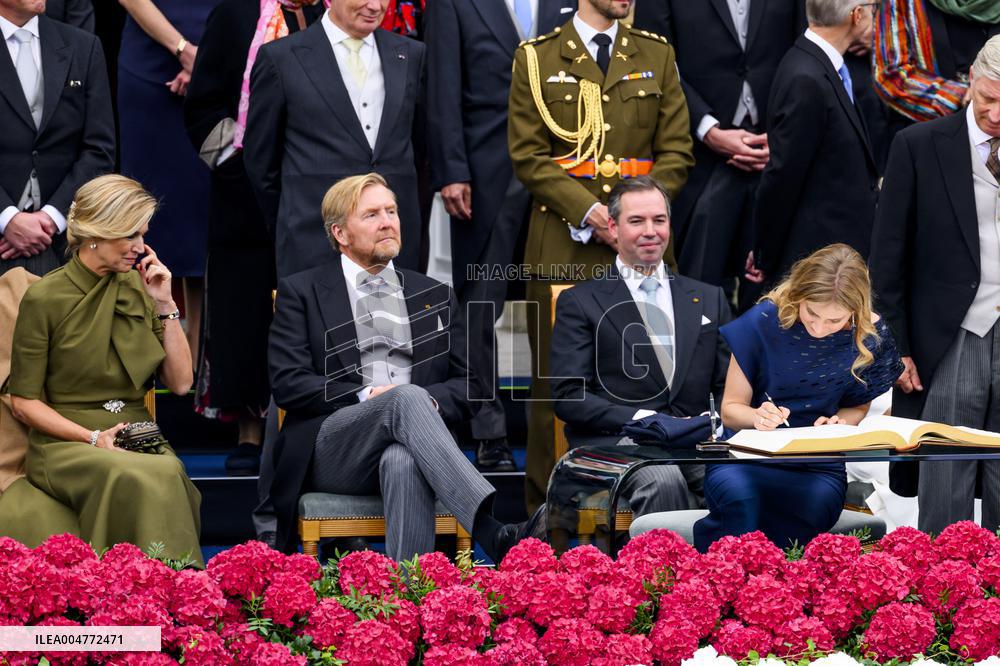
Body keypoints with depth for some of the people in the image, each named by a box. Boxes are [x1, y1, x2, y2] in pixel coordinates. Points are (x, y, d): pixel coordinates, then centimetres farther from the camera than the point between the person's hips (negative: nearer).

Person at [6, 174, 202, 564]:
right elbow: (23, 402, -1)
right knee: (136, 479, -37)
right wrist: (92, 437, -14)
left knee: (170, 472, -34)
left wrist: (165, 305, 0)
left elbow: (181, 383, 9)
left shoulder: (139, 289, 10)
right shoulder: (44, 298, -4)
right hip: (65, 443, -4)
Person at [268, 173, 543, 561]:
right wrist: (367, 396, -10)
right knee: (406, 397, -36)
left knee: (403, 462, -39)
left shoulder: (435, 296, 24)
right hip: (334, 450, -2)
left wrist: (431, 399, -5)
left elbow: (468, 387, 19)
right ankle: (492, 535, -55)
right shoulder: (301, 293, 14)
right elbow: (287, 383, 2)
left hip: (407, 444, 2)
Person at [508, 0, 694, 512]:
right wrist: (586, 210, -13)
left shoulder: (656, 55, 13)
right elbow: (527, 156, -1)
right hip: (563, 244, -2)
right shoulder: (535, 59, 5)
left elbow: (677, 151, 8)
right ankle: (548, 503, 6)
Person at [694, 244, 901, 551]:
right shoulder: (762, 322, -5)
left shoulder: (870, 335, 0)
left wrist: (838, 423, -6)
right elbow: (730, 410, 3)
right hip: (746, 454, -1)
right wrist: (756, 416, -21)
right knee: (742, 501, -38)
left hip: (818, 466, 1)